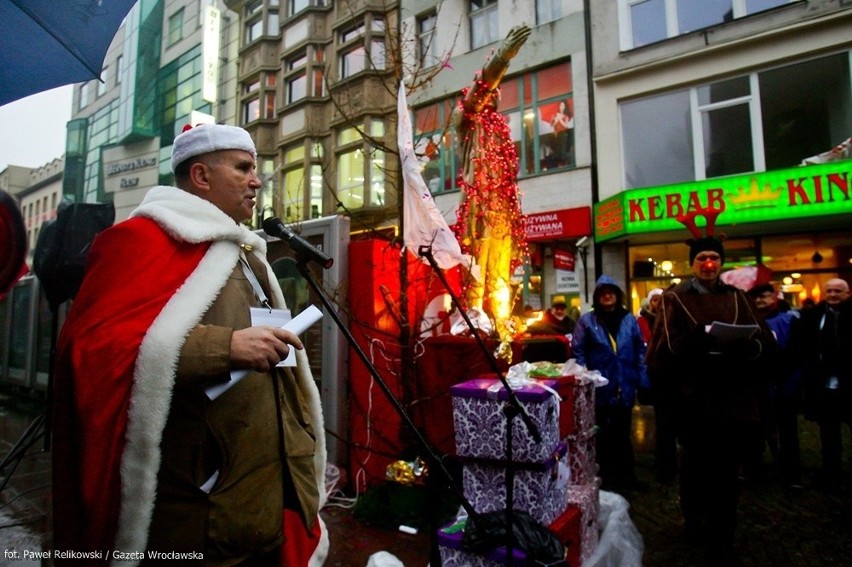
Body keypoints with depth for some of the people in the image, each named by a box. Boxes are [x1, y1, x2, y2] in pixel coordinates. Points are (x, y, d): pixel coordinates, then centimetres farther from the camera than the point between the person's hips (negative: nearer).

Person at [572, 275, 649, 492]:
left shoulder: (629, 319, 6)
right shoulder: (587, 320, -4)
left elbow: (640, 350, 5)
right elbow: (578, 352, -6)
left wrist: (642, 380, -1)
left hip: (624, 388, 3)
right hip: (600, 389, -3)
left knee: (623, 434, 17)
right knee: (603, 436, 9)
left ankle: (626, 477, 31)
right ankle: (605, 478, 23)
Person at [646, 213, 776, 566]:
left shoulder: (736, 298, 11)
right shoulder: (675, 299, 0)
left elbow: (765, 342, 3)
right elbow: (663, 350, -10)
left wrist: (746, 344, -19)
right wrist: (698, 340, -26)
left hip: (733, 398, 3)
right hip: (694, 399, -3)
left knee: (726, 473, 7)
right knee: (697, 466, 12)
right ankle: (694, 521, 36)